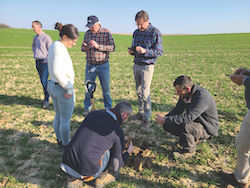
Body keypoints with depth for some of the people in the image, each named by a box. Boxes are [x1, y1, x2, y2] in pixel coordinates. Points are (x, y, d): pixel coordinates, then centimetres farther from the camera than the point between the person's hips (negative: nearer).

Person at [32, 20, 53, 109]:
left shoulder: (46, 37, -11)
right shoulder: (35, 37, 13)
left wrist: (47, 60, -12)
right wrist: (35, 53, 17)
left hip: (45, 62, -7)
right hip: (37, 62, 8)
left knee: (44, 81, -11)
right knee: (42, 81, 12)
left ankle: (46, 100, -1)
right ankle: (47, 96, 26)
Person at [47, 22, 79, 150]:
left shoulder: (54, 45, 8)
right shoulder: (60, 48, -21)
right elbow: (57, 71, -30)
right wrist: (69, 88, -21)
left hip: (52, 85, 10)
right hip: (63, 88, -9)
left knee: (58, 116, 22)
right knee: (65, 120, 7)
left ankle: (60, 141, 39)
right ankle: (66, 146, 25)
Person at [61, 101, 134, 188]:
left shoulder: (92, 113, 7)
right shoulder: (118, 132, -5)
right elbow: (115, 166, 4)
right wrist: (128, 152, 22)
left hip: (66, 163, 4)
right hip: (86, 172, -4)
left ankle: (73, 178, 21)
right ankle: (102, 177, 22)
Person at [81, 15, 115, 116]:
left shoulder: (106, 33, -5)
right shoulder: (87, 33, 7)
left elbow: (112, 47, -14)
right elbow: (83, 47, 14)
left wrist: (98, 46, -24)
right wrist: (85, 47, -11)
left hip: (103, 65, -3)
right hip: (90, 65, 4)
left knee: (106, 88, 4)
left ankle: (108, 108, 20)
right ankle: (87, 108, 24)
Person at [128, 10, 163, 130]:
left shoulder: (155, 32, -9)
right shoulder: (136, 33, 11)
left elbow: (159, 51, -12)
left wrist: (144, 51, -26)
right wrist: (132, 51, -2)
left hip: (147, 66, -6)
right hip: (136, 65, 7)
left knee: (145, 92, -10)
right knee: (138, 91, 12)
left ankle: (147, 119, -2)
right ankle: (141, 113, 26)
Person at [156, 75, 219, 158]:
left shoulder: (202, 96, -31)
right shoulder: (185, 93, -5)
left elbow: (188, 117, -39)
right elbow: (178, 109, 8)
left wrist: (166, 120, -35)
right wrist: (165, 119, -9)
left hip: (207, 129, -8)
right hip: (194, 121, 8)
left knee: (183, 125, -35)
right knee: (167, 125, -5)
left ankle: (189, 150, -7)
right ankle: (194, 137, 11)